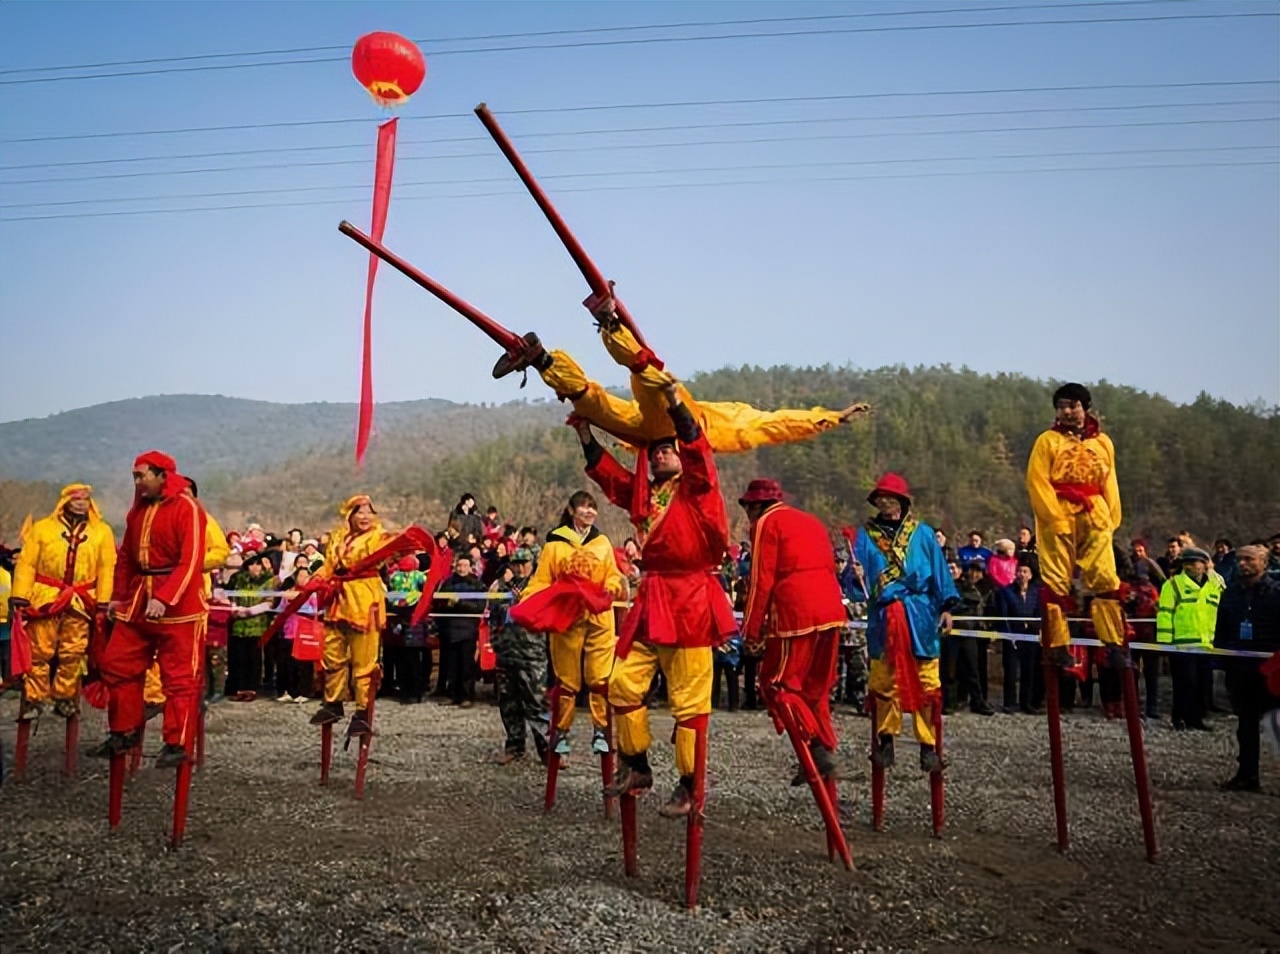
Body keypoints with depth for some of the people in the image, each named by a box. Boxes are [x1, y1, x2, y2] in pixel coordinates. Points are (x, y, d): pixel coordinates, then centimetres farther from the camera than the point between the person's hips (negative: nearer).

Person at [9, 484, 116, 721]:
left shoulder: (102, 532, 4)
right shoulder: (41, 528, 4)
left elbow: (106, 570, 2)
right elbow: (26, 564, 1)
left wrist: (102, 605, -3)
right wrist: (19, 599, -6)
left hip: (80, 602, 1)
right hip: (45, 598, -1)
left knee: (72, 655, 6)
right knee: (39, 652, 3)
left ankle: (65, 698, 19)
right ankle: (34, 698, 13)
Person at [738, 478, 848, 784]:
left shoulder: (767, 523, 0)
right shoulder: (811, 521, 24)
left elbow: (762, 581, -6)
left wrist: (752, 630, -3)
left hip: (796, 615, -8)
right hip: (832, 611, 8)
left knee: (777, 684, 0)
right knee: (816, 687, 16)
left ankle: (816, 751, -10)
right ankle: (825, 750, 14)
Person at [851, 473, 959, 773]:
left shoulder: (922, 533, 8)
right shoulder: (867, 535, 9)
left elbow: (939, 570, 8)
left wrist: (946, 606, 2)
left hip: (920, 616, 0)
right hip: (883, 618, 1)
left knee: (925, 682, 0)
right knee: (883, 681, 4)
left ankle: (928, 745, 8)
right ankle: (885, 739, 17)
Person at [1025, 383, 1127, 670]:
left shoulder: (1103, 442, 13)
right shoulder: (1048, 440, 2)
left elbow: (1109, 484, 12)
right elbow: (1037, 482, -6)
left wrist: (1111, 519, 1)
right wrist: (1056, 518, -13)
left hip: (1094, 519, 3)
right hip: (1058, 519, -3)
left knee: (1106, 580, -1)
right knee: (1056, 584, -1)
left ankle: (1114, 644, 5)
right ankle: (1058, 646, 4)